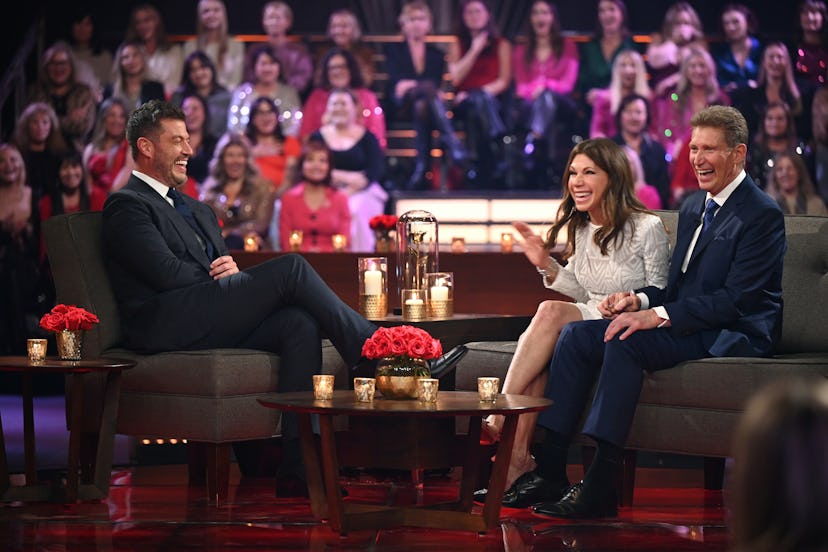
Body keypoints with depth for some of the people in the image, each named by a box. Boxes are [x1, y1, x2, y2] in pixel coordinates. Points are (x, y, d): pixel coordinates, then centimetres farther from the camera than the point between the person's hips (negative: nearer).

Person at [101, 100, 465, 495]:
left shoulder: (197, 211, 31)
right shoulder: (126, 206, 2)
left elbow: (222, 272, 24)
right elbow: (167, 273, -11)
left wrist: (232, 271, 0)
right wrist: (220, 279, 1)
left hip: (213, 326, 8)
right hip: (168, 325, -8)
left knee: (301, 324, -22)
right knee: (291, 268, -20)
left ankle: (297, 466, -29)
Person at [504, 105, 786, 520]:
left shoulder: (762, 214, -10)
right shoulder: (692, 208, 19)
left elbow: (736, 299, -19)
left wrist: (658, 315, -24)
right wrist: (641, 299, -3)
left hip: (733, 335, -9)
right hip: (689, 326, 9)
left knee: (625, 342, -31)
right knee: (576, 335, -7)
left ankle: (599, 488, -32)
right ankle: (549, 471, -13)